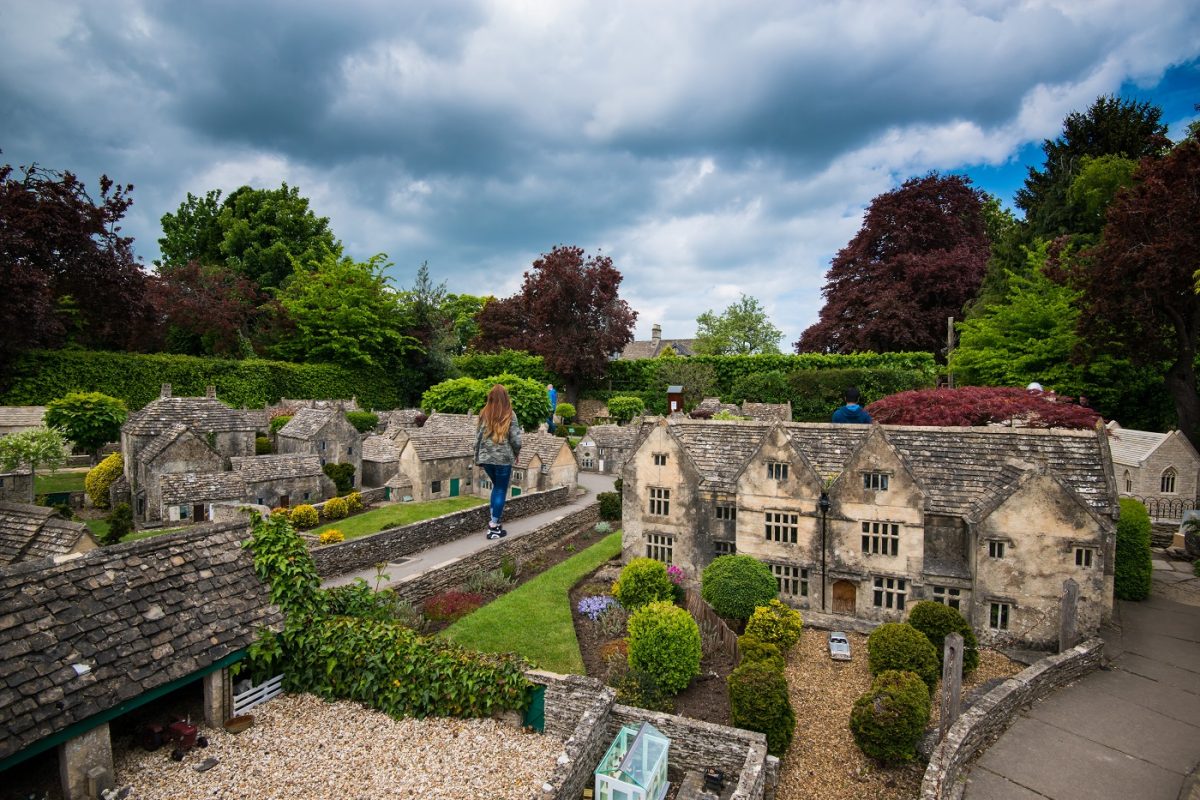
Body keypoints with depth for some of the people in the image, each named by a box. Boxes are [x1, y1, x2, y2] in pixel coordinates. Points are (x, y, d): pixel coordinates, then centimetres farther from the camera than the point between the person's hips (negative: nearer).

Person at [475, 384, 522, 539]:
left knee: (496, 487, 23)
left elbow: (478, 437, 4)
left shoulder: (484, 414, 2)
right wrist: (516, 454, 9)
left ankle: (493, 521, 22)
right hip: (503, 458, -4)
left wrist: (477, 457, 14)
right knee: (501, 490, 6)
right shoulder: (509, 415, -8)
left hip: (486, 458, 4)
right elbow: (516, 439, -9)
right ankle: (494, 528, 6)